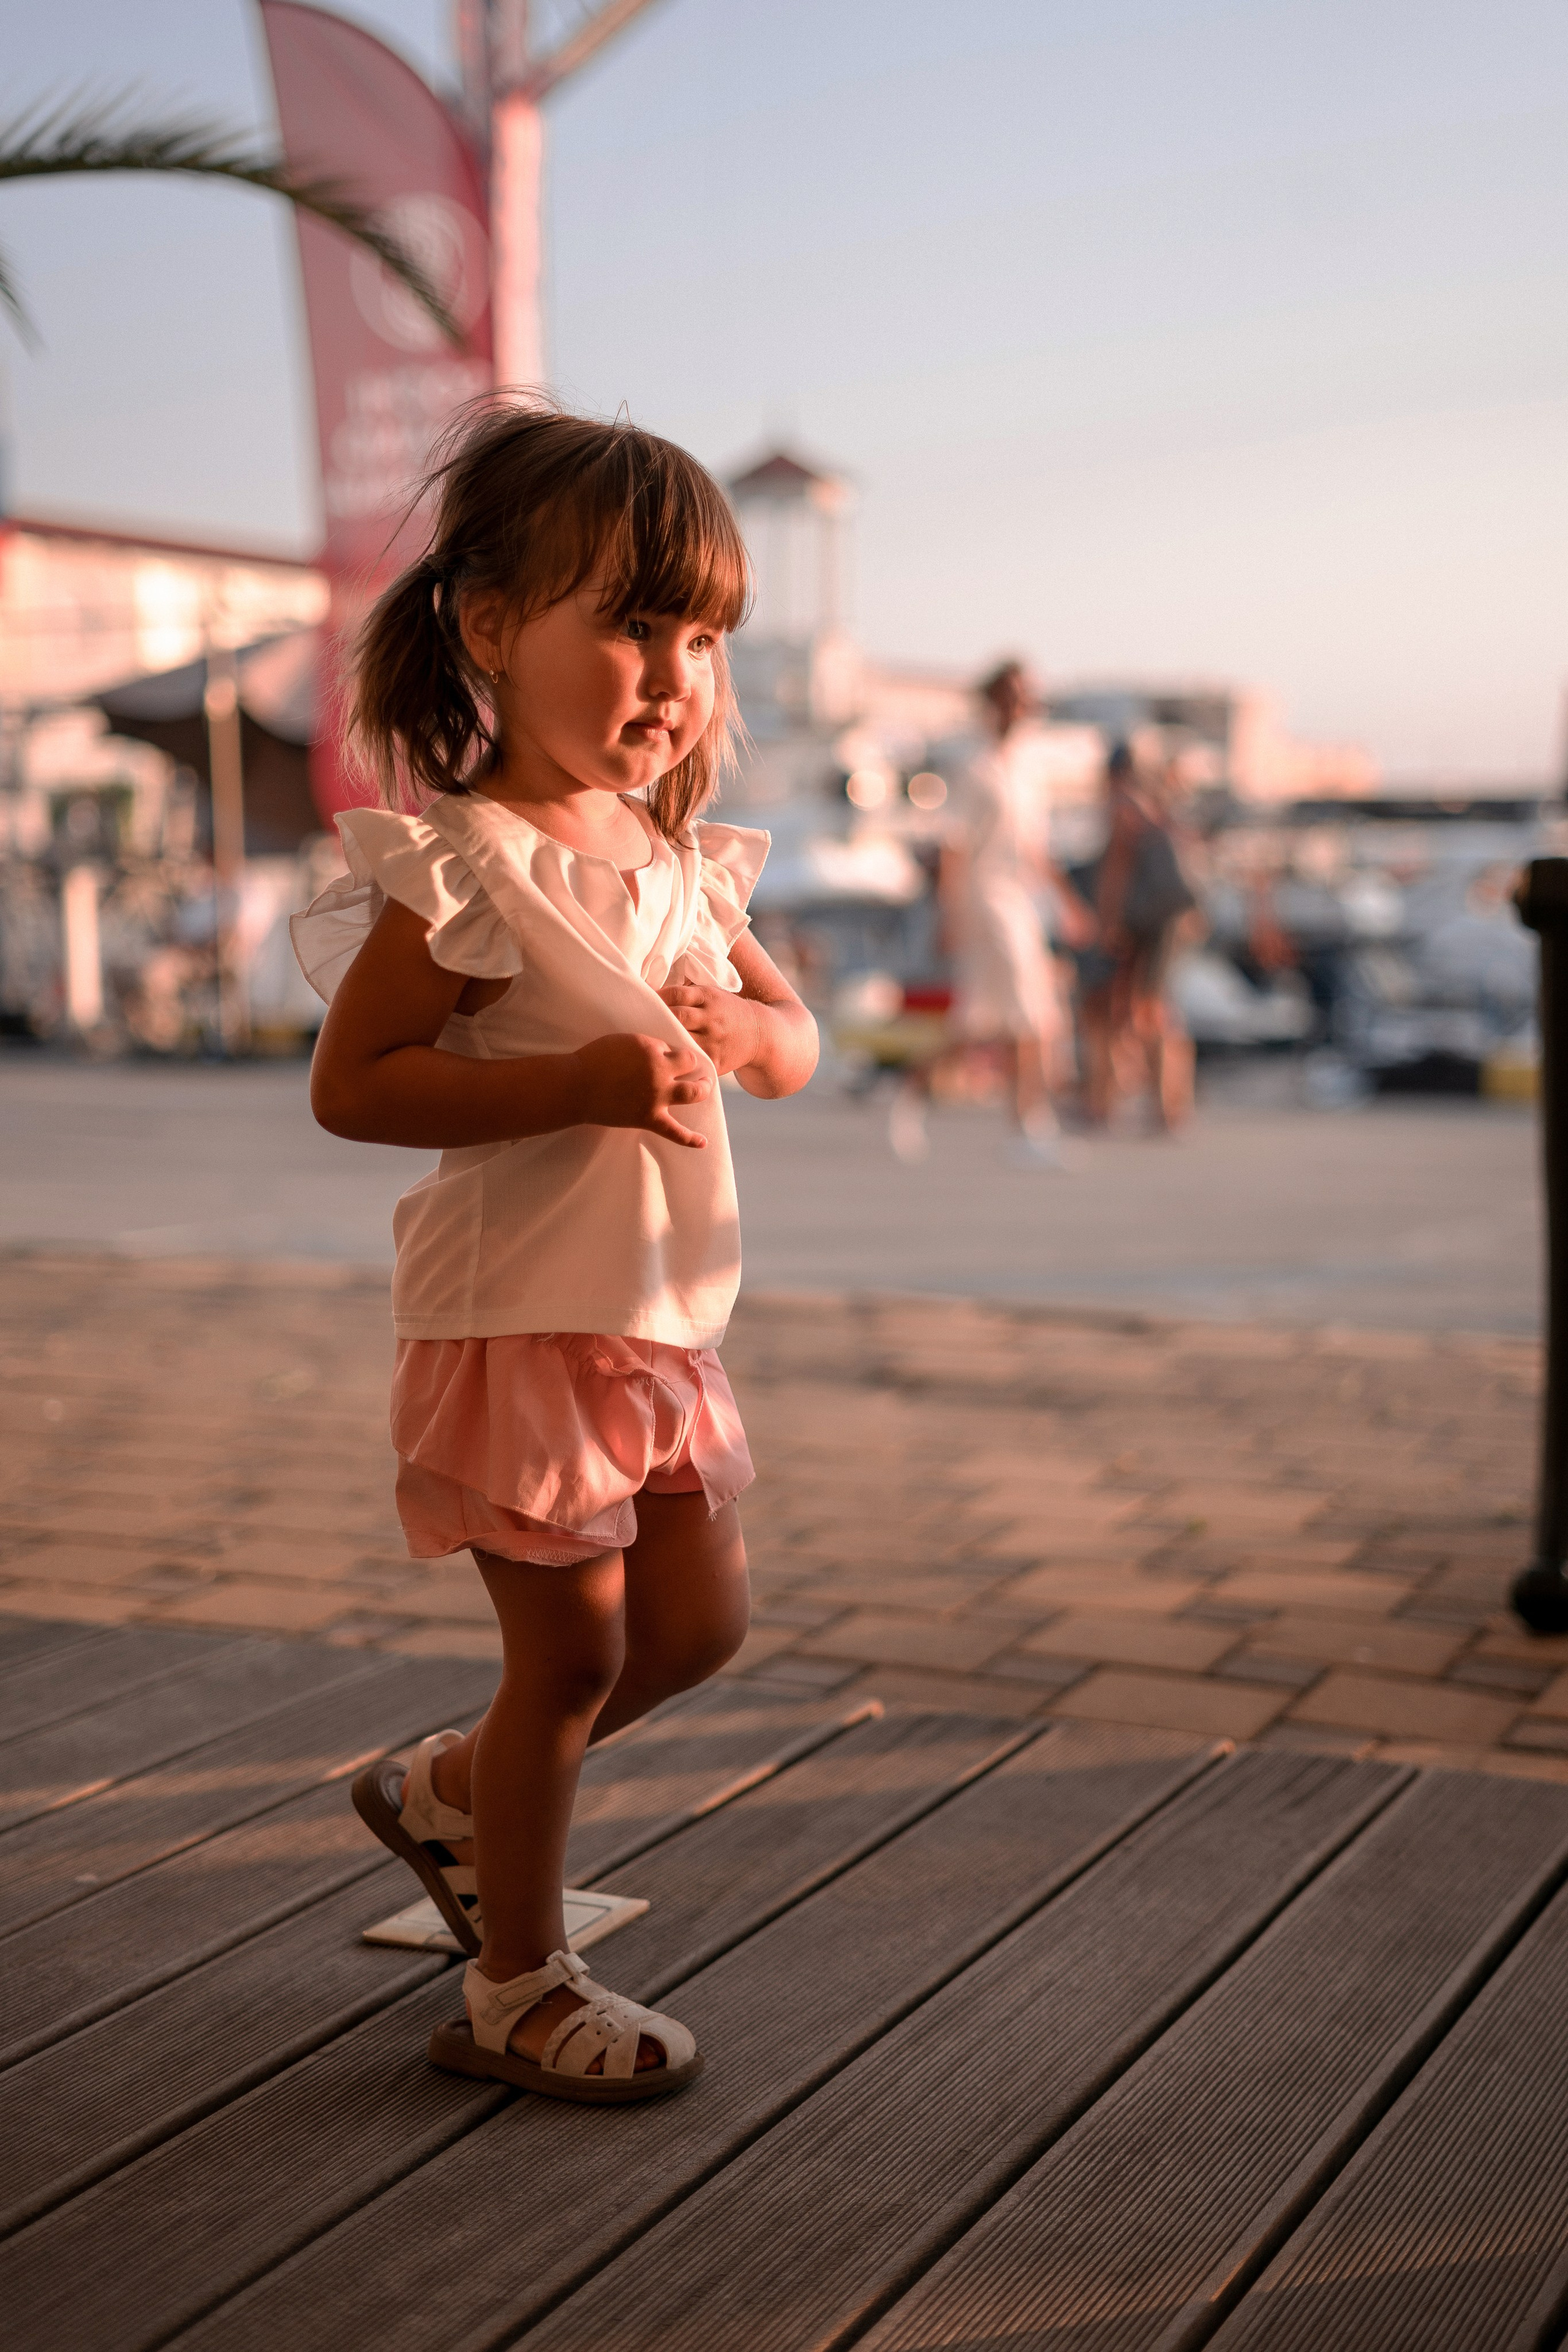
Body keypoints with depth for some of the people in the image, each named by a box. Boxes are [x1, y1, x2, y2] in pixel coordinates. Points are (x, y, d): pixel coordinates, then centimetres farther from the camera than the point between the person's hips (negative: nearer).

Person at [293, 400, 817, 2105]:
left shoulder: (679, 861, 8)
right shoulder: (462, 866, -16)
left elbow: (796, 1038, 16)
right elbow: (350, 1086, -18)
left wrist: (736, 1031, -9)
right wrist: (577, 1082, -27)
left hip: (666, 1319, 8)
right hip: (518, 1315, -8)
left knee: (696, 1622, 15)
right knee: (573, 1647, 1)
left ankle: (449, 1791, 36)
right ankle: (515, 1987, 19)